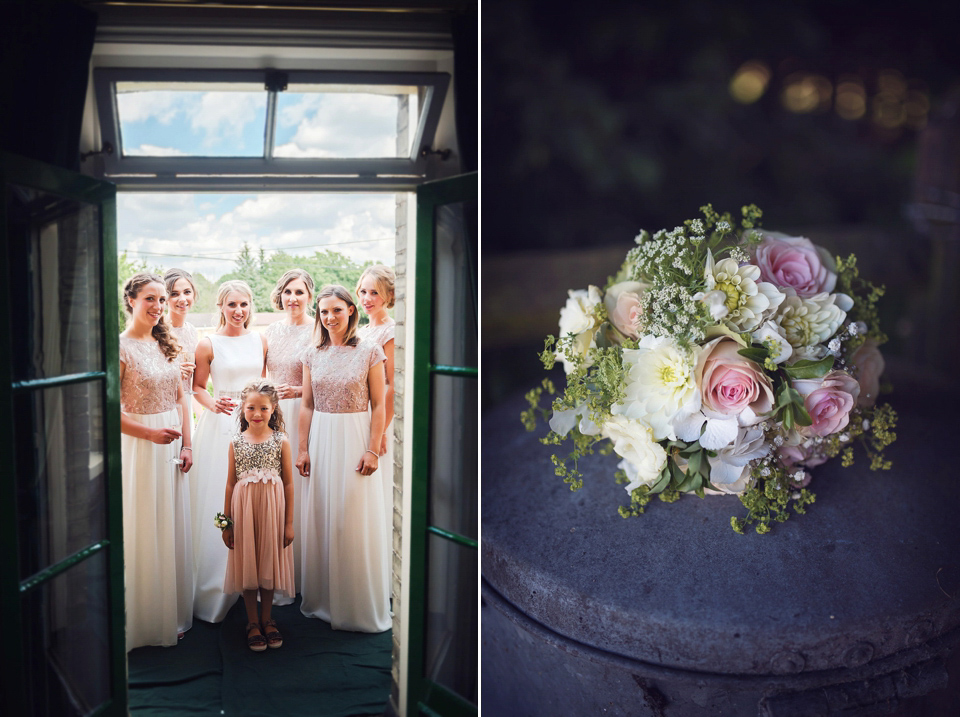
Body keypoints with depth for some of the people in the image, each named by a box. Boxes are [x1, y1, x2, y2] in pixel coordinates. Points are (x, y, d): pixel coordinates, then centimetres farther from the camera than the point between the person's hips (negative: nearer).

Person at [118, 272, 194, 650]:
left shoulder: (166, 344, 10)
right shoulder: (121, 347, -11)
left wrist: (186, 444, 6)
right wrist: (151, 434, -18)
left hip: (170, 445, 6)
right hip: (137, 446, -6)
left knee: (172, 529, 12)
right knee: (142, 531, 2)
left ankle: (172, 614, 26)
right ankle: (143, 620, 17)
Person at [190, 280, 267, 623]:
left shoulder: (259, 341, 9)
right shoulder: (208, 344, -2)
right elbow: (197, 387, 2)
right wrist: (214, 404, -16)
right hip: (221, 427, -3)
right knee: (220, 503, -2)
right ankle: (217, 587, 9)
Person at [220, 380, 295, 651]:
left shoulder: (281, 442, -2)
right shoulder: (236, 443, 0)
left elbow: (288, 483, 0)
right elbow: (230, 484, 4)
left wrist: (289, 522, -1)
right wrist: (227, 522, 4)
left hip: (272, 508, 0)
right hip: (243, 509, 1)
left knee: (269, 562, 9)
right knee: (247, 564, 8)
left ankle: (267, 618, 28)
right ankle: (252, 622, 23)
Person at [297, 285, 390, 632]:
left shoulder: (370, 351, -4)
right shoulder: (313, 354, 7)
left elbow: (378, 405, -5)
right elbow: (307, 405, 9)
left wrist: (373, 450, -12)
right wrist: (303, 448, 4)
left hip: (356, 438, -4)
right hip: (321, 440, 4)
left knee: (356, 521, 0)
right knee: (321, 520, 9)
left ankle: (361, 604, 14)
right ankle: (323, 598, 23)